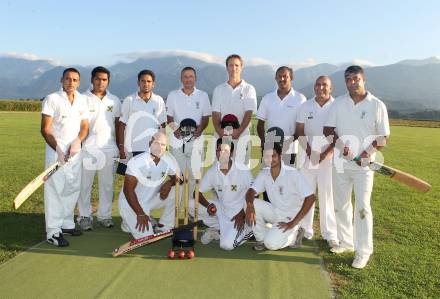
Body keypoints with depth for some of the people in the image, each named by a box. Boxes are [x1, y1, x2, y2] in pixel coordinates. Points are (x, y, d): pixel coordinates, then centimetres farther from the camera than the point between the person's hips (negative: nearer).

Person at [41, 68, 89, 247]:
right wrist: (58, 149, -17)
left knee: (73, 188, 9)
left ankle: (67, 224, 23)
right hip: (56, 150, -5)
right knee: (55, 189, -6)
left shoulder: (82, 101, 11)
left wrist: (77, 141, -10)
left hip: (75, 150, 5)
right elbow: (45, 129, -7)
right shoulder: (52, 99, -4)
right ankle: (53, 231, -1)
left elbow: (85, 126, 10)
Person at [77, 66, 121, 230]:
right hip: (87, 147, -3)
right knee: (85, 183, 3)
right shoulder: (83, 99, 1)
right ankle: (85, 216, 13)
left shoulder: (114, 100, 10)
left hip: (108, 148, 3)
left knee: (107, 184, 8)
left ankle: (105, 215, 19)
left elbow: (118, 124, 12)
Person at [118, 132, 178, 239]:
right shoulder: (136, 162, -23)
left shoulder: (169, 161, -10)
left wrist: (169, 183, -22)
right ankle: (130, 222, 15)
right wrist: (140, 214, -23)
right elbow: (128, 190, -21)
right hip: (131, 203, -5)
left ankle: (165, 228, -2)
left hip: (151, 200, 5)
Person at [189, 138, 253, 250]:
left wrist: (242, 214, -17)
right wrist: (208, 205, -22)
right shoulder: (212, 172, -6)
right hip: (221, 209, 5)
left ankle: (247, 230, 5)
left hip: (237, 214, -5)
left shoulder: (243, 171, -16)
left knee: (227, 245, -25)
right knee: (191, 204, -12)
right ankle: (219, 229, 1)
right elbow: (198, 193, -3)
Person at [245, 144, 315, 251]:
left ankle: (294, 235, 6)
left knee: (271, 244, -25)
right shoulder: (264, 174, -4)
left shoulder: (293, 174, -21)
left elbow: (310, 198, -24)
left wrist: (293, 223, -23)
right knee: (252, 203, -20)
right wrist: (249, 205, -35)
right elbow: (251, 191, -10)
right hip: (274, 212, 5)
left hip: (290, 217, -5)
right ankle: (261, 238, -1)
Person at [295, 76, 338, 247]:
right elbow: (300, 131, 5)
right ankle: (305, 230, 18)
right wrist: (308, 150, -8)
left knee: (328, 195, 0)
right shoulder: (305, 106, 7)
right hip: (308, 155, 3)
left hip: (329, 156, -2)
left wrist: (328, 153, -13)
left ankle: (330, 234, 9)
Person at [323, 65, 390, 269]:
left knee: (362, 207, -4)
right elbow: (328, 129, 2)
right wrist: (340, 145, -15)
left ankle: (363, 251, 8)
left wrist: (367, 154, -15)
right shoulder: (338, 103, 5)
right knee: (341, 204, 12)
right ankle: (346, 242, 28)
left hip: (364, 164, -4)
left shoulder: (377, 105, -4)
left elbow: (383, 138, -2)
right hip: (340, 162, 4)